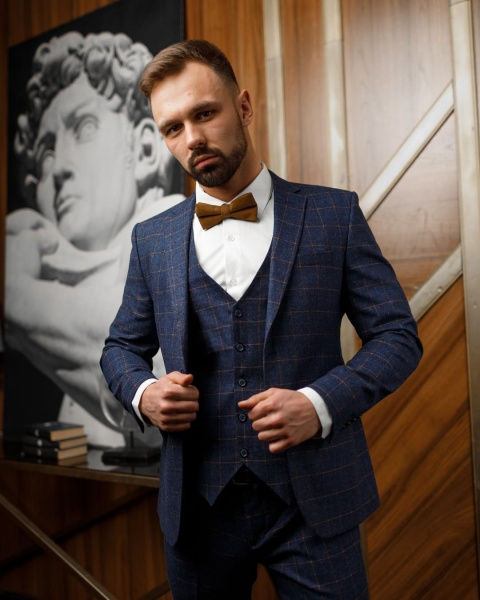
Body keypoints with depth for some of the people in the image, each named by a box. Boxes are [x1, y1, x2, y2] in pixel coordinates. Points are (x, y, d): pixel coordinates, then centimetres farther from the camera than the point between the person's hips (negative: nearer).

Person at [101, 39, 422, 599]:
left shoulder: (334, 214, -3)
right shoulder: (152, 239, 5)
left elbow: (397, 334, -2)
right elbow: (122, 347, 13)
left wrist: (320, 402, -17)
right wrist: (142, 394, -9)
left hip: (315, 502, -2)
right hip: (198, 504, 3)